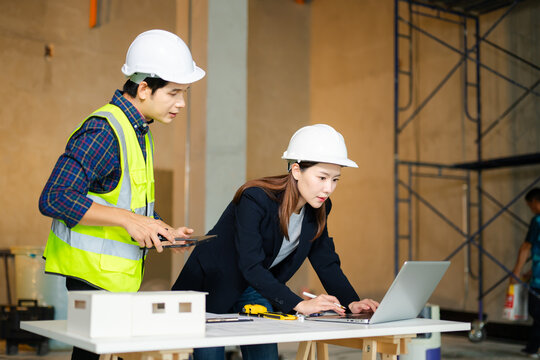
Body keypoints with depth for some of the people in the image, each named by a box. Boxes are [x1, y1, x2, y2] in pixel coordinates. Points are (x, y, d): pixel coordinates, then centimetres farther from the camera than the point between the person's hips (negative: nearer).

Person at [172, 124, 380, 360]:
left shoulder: (317, 209, -8)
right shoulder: (255, 199, -30)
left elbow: (326, 263, -2)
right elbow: (251, 267, -35)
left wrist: (352, 302, -19)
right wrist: (298, 304, -42)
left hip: (255, 291, 6)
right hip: (213, 285, -6)